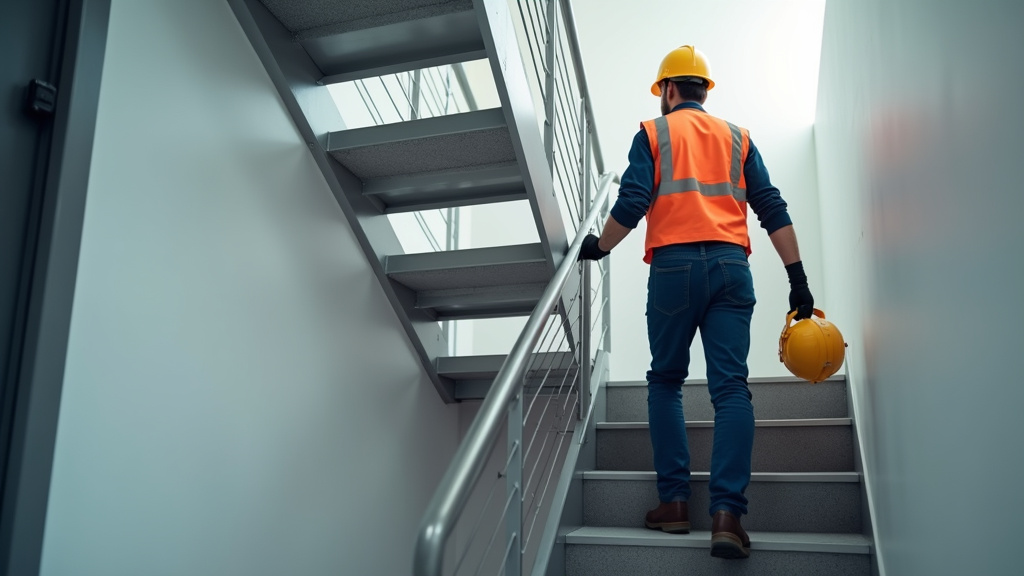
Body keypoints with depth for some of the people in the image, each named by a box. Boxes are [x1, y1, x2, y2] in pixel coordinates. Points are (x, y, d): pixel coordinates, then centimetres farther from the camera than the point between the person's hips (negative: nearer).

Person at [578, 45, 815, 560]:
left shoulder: (653, 133, 11)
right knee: (731, 386, -3)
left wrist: (598, 247, 12)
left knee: (665, 381, 11)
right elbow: (772, 209, 10)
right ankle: (727, 512, -13)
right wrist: (797, 278, 9)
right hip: (731, 266, 2)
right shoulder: (737, 137, 19)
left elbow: (632, 204, -3)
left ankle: (674, 501, 8)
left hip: (673, 265, -2)